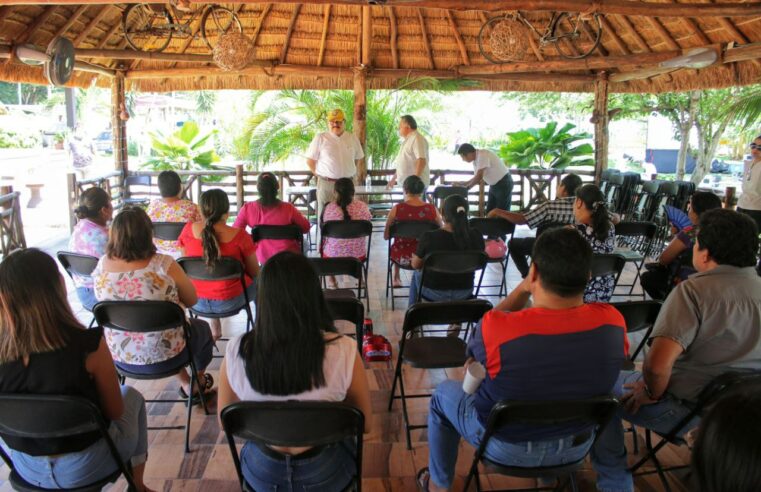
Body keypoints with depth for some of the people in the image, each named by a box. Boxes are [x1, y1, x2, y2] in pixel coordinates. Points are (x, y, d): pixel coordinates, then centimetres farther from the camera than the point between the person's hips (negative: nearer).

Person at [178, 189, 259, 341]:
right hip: (229, 302, -3)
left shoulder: (188, 230, -10)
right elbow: (254, 273, -7)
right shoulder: (239, 236, -19)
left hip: (195, 301, 4)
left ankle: (215, 329, 45)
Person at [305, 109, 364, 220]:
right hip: (326, 183, -3)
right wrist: (320, 175, 0)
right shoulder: (320, 138, -3)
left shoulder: (353, 138, 6)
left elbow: (358, 158, 18)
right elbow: (310, 160, 0)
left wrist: (348, 173, 11)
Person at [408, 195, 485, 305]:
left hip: (434, 293, -2)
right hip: (465, 293, 2)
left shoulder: (428, 237, -24)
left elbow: (415, 265, -8)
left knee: (416, 274, 32)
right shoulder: (476, 236, -18)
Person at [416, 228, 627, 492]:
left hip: (505, 446, -3)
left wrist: (522, 290, -10)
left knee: (444, 392, 24)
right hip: (576, 446, 4)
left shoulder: (496, 328, -35)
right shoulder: (613, 321, -24)